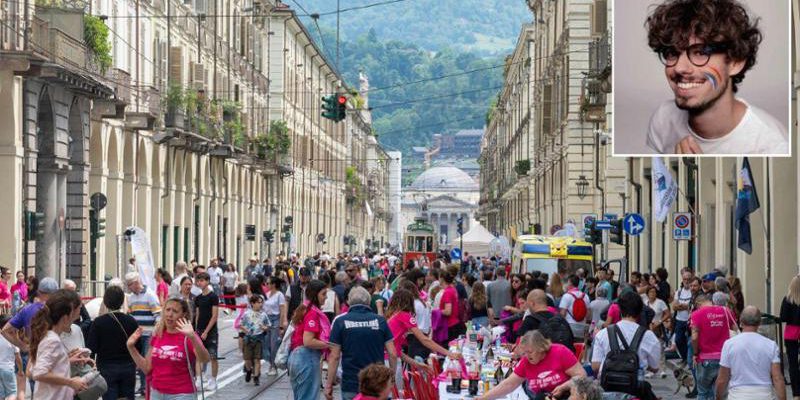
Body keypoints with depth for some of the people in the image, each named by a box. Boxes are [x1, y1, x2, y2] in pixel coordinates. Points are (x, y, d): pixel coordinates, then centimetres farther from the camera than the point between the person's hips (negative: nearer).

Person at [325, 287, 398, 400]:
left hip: (350, 384, -1)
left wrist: (329, 385, 2)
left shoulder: (340, 322, -1)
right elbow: (392, 354, 1)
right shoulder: (380, 321, 3)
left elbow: (334, 357, -4)